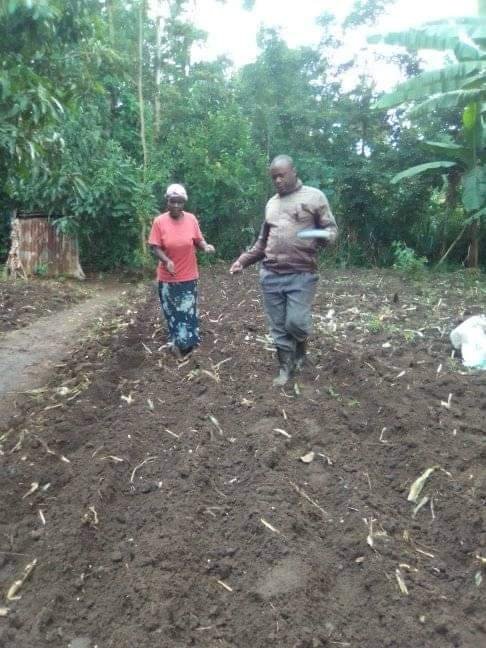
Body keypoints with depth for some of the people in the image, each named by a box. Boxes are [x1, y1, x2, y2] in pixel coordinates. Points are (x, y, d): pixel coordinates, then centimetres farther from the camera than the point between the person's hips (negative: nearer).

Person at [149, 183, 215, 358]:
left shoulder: (191, 219, -5)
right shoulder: (159, 222, -10)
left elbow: (198, 240, 4)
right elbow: (155, 247, -10)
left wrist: (206, 246, -18)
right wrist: (166, 260, -28)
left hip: (188, 276, 1)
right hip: (167, 278, -1)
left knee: (187, 311, 8)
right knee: (172, 311, 12)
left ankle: (182, 344, 26)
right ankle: (177, 342, 30)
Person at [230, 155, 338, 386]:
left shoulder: (314, 196, 3)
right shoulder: (271, 203, 18)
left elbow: (331, 229, 1)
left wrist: (324, 236, -22)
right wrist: (243, 260, 15)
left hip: (301, 274, -4)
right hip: (270, 274, 5)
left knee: (295, 322, -11)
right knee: (278, 327, 6)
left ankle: (301, 347, 23)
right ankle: (285, 367, 21)